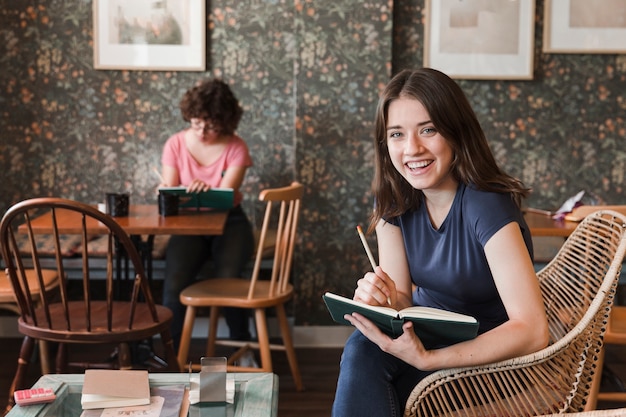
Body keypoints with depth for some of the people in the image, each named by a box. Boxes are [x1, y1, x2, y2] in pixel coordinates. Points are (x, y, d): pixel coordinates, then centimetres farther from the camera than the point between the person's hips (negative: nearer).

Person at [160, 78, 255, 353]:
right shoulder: (175, 144, 0)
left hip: (228, 222, -1)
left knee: (227, 278, -29)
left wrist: (205, 190, -37)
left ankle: (242, 345, -4)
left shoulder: (236, 148, -4)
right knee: (175, 281, -28)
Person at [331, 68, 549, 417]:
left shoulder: (486, 204, -25)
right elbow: (402, 300, -5)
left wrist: (427, 359, -36)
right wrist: (380, 299, -29)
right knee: (361, 349, -26)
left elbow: (533, 331, -30)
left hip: (493, 355, -5)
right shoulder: (393, 199, -6)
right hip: (428, 332, 5)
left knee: (367, 356, -26)